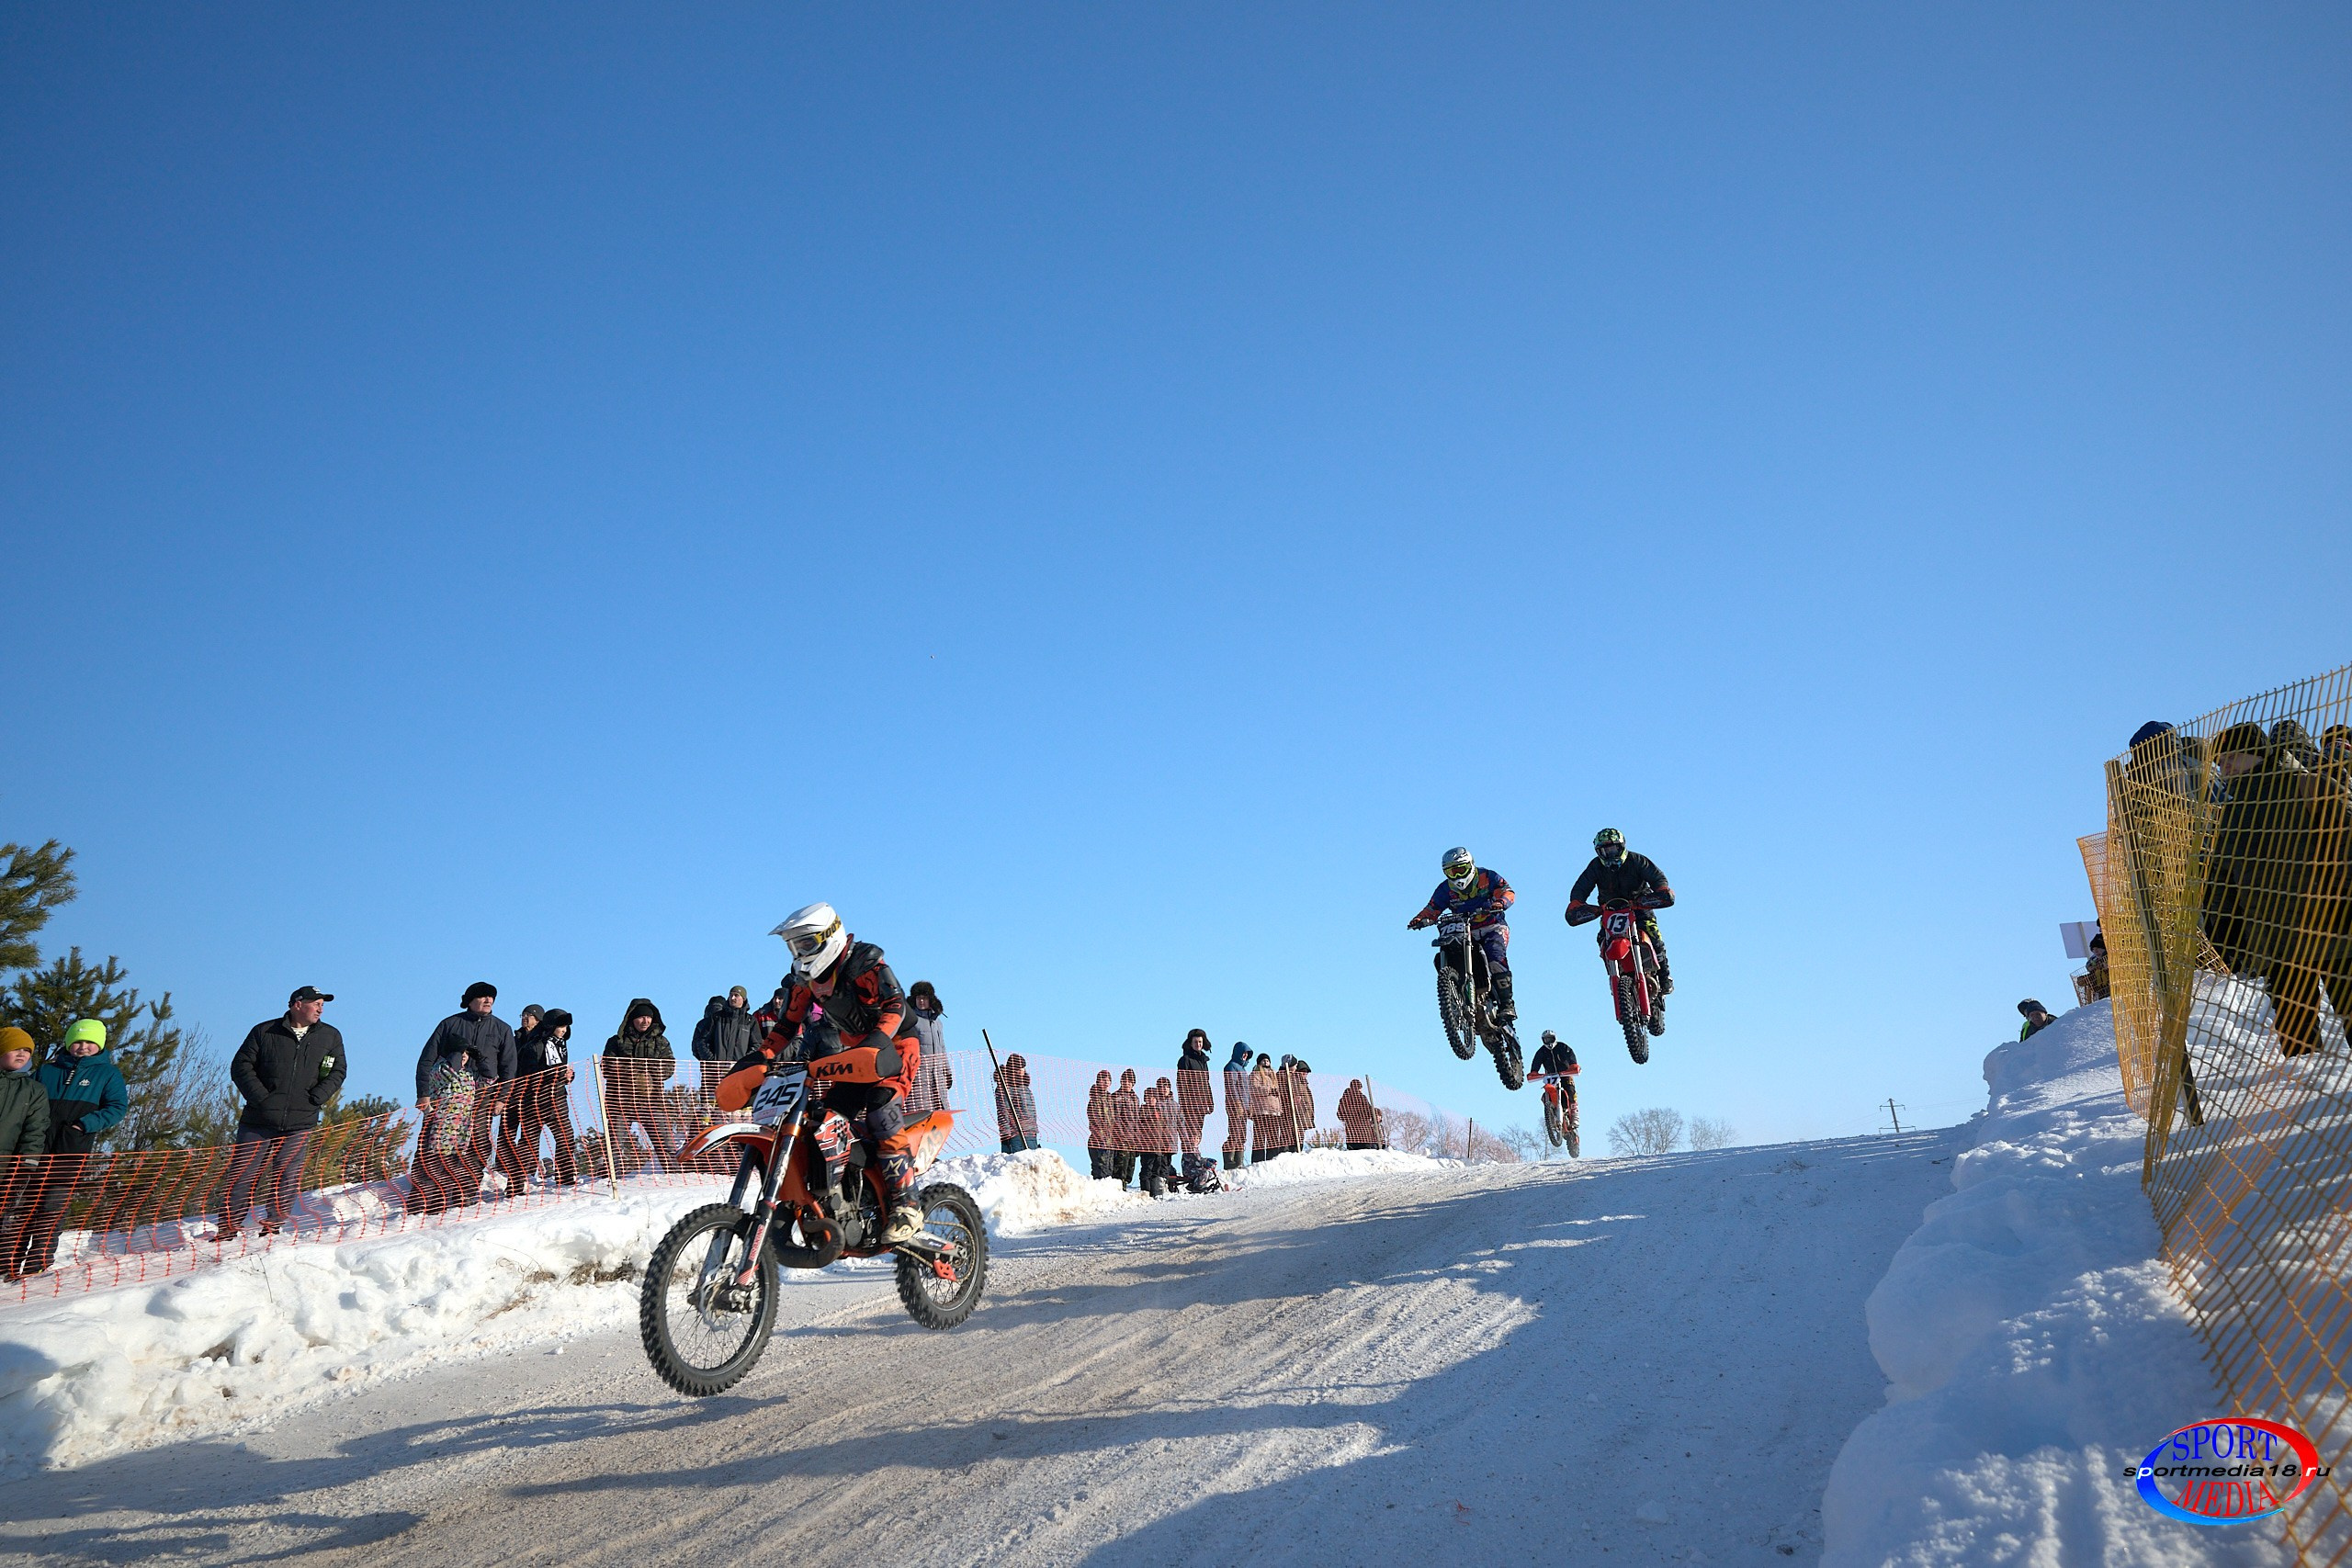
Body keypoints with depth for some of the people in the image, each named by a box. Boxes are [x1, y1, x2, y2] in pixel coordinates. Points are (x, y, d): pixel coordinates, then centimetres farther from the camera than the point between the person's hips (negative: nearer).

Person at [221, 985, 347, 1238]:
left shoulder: (330, 1036, 10)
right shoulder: (264, 1032, 3)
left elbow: (337, 1071, 9)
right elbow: (240, 1066, 2)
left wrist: (314, 1098, -5)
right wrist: (260, 1098, -9)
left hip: (300, 1124, 1)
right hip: (259, 1121, -1)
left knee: (287, 1177, -1)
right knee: (243, 1174, 1)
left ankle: (274, 1226, 7)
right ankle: (228, 1228, 10)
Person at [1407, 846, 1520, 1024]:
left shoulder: (1487, 877, -2)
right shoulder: (1445, 889, 6)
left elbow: (1507, 891, -12)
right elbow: (1432, 909, 2)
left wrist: (1499, 903, -35)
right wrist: (1420, 919, -19)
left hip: (1493, 928, -3)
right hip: (1464, 934, 3)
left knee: (1496, 958, -29)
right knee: (1442, 959, -19)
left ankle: (1506, 1004, -27)